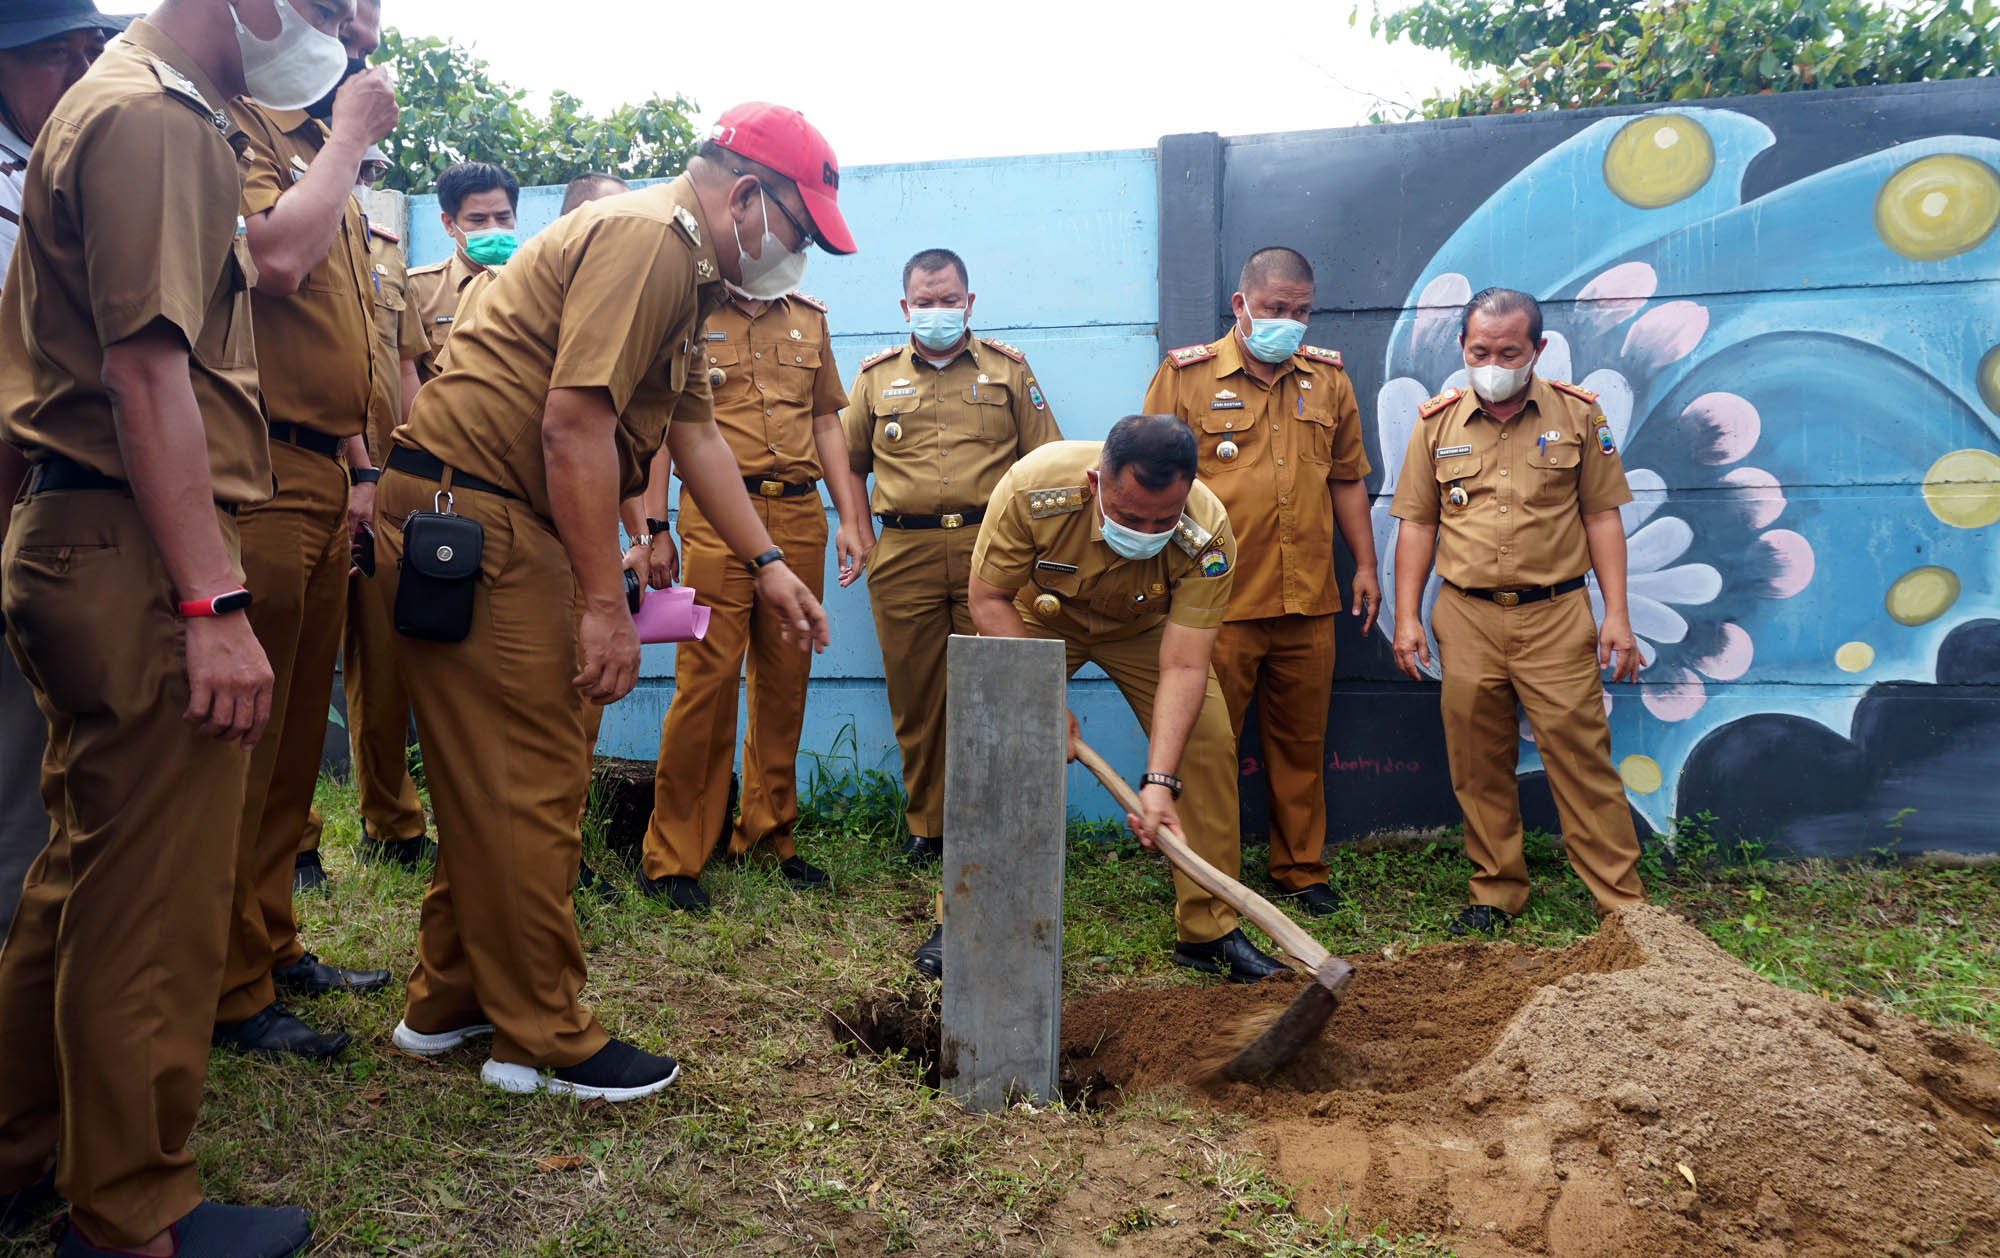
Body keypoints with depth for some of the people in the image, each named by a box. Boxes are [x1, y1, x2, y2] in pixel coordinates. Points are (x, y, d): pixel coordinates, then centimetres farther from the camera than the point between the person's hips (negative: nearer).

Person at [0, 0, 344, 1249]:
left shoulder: (152, 110, 21)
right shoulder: (155, 119, -11)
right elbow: (147, 373, -20)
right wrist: (214, 604, -23)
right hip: (137, 555, -11)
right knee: (156, 904, -1)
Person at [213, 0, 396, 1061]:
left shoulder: (314, 148, 22)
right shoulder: (236, 127, -5)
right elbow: (276, 257, -24)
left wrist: (356, 458, 22)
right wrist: (349, 137, -10)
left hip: (322, 476, 9)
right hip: (262, 478, -9)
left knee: (297, 732, 13)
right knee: (244, 735, -4)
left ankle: (274, 947, 25)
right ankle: (230, 993, 6)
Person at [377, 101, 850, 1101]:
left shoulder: (680, 267, 20)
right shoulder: (645, 239, -15)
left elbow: (693, 431, 22)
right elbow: (574, 426, -23)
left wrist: (767, 564, 17)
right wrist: (606, 605, -21)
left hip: (497, 528, 11)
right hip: (469, 520, -11)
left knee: (493, 782, 16)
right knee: (532, 786, -5)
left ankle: (448, 1004, 28)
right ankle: (544, 1041, 7)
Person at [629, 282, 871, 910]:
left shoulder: (809, 320, 19)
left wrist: (851, 520, 13)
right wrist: (653, 528, -4)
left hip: (800, 515, 4)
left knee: (786, 678, 6)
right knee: (707, 678, -9)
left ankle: (769, 834, 20)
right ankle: (670, 859, 0)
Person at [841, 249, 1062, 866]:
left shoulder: (1007, 367, 12)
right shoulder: (876, 375, 15)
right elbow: (850, 462, 21)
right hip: (904, 555, 2)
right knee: (915, 696, 4)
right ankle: (927, 826, 16)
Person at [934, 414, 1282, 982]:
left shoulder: (1209, 537, -36)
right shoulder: (1032, 488, -38)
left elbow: (1182, 668, -33)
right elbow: (988, 599, -23)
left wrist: (1159, 781, -43)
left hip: (1145, 629, 1)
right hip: (1039, 618, 0)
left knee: (1208, 743, -12)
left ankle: (1209, 930, 2)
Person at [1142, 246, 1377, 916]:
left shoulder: (1328, 378, 13)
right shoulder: (1185, 375, 0)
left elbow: (1346, 479, 19)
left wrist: (1365, 564, 15)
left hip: (1308, 603, 4)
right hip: (1218, 601, -4)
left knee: (1301, 742, 12)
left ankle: (1302, 870, 26)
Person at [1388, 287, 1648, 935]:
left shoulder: (1578, 414, 4)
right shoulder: (1437, 423, 7)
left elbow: (1602, 516, 5)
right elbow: (1417, 523, 9)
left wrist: (1616, 614, -1)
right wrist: (1406, 616, 3)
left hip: (1556, 616, -2)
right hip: (1466, 617, 2)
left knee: (1580, 756, -3)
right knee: (1478, 764, 7)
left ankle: (1623, 900, 8)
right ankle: (1497, 892, 20)